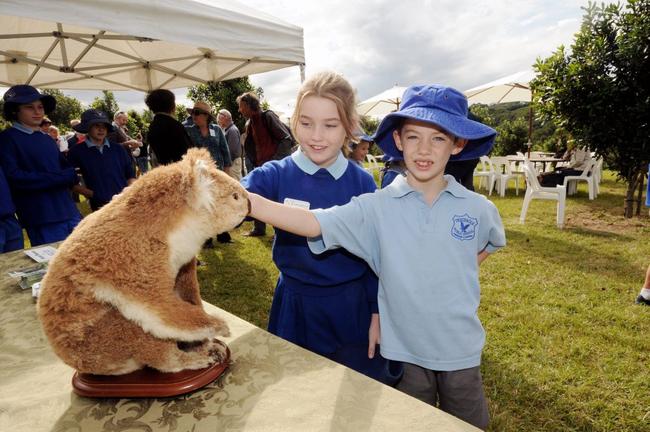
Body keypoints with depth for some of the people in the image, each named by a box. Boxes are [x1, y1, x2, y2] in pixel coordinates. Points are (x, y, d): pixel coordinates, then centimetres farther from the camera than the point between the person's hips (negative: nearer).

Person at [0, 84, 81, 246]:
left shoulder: (47, 139, 16)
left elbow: (68, 169, 16)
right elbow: (13, 178, -14)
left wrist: (71, 176, -8)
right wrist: (61, 178, -12)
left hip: (70, 213, 6)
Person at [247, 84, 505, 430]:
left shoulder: (478, 209, -9)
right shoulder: (376, 208, -17)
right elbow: (313, 224, -29)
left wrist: (457, 276, -2)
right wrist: (240, 198, -40)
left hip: (461, 351, 2)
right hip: (406, 351, -1)